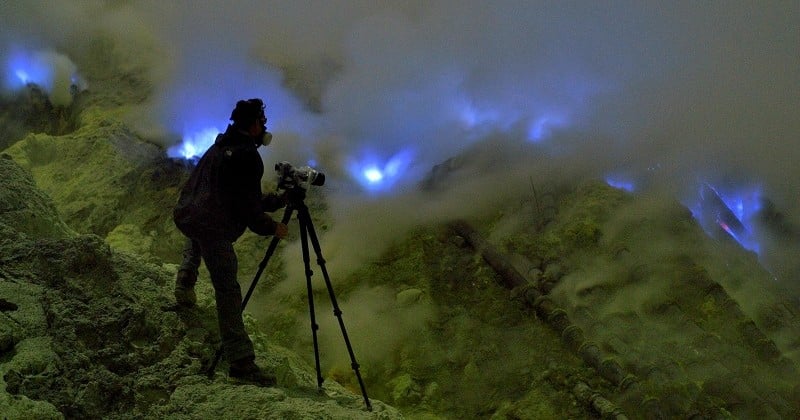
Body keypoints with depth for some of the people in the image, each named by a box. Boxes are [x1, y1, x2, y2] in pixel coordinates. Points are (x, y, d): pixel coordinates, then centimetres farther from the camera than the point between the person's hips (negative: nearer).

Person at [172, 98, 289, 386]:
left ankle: (184, 290, 39)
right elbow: (248, 206, -12)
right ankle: (241, 362, -12)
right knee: (227, 291, -10)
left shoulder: (219, 147, 19)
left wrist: (281, 199, 26)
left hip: (185, 216, 9)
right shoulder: (247, 155, -10)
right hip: (214, 228, -9)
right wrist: (270, 228, 3)